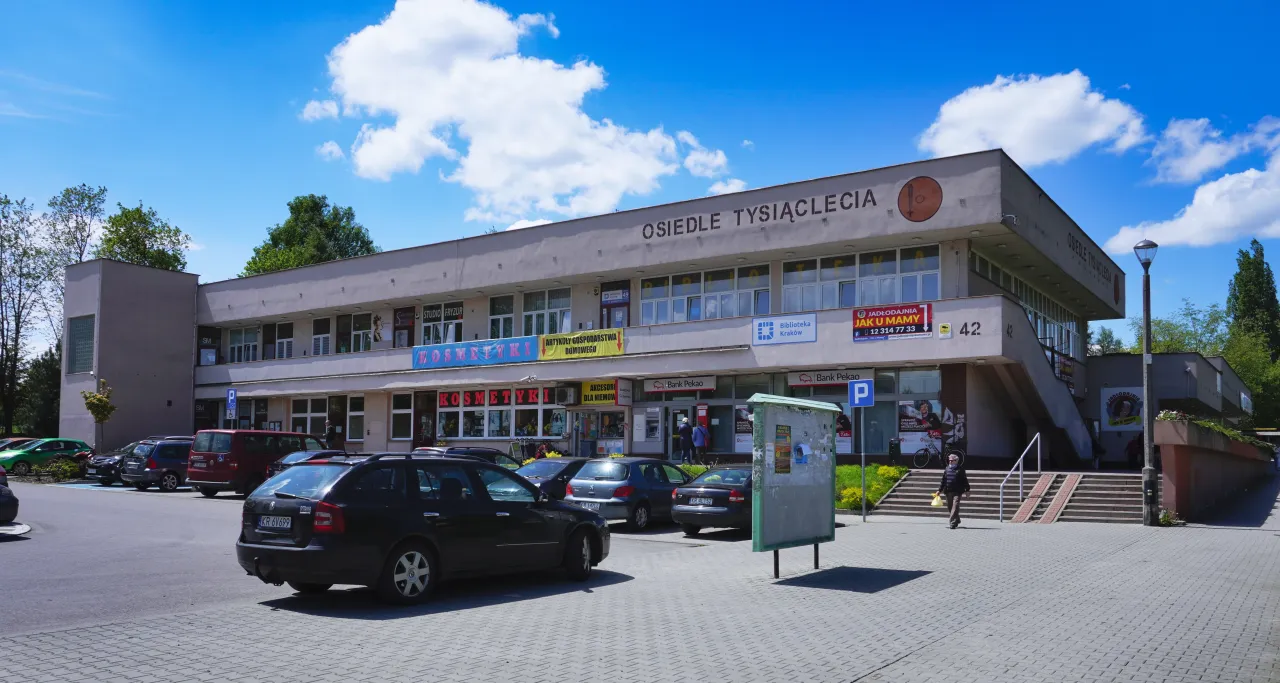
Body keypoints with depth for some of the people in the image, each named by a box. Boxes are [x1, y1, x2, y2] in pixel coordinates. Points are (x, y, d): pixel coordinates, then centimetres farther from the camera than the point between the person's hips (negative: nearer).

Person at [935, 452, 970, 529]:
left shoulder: (960, 469, 1)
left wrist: (967, 490, -1)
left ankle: (953, 522, -16)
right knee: (950, 507, 11)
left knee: (955, 506, -14)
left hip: (957, 491, -5)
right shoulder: (947, 469, 12)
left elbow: (965, 480, 2)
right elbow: (943, 480, 16)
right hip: (948, 491, 5)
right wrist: (939, 490, 12)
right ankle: (957, 520, 30)